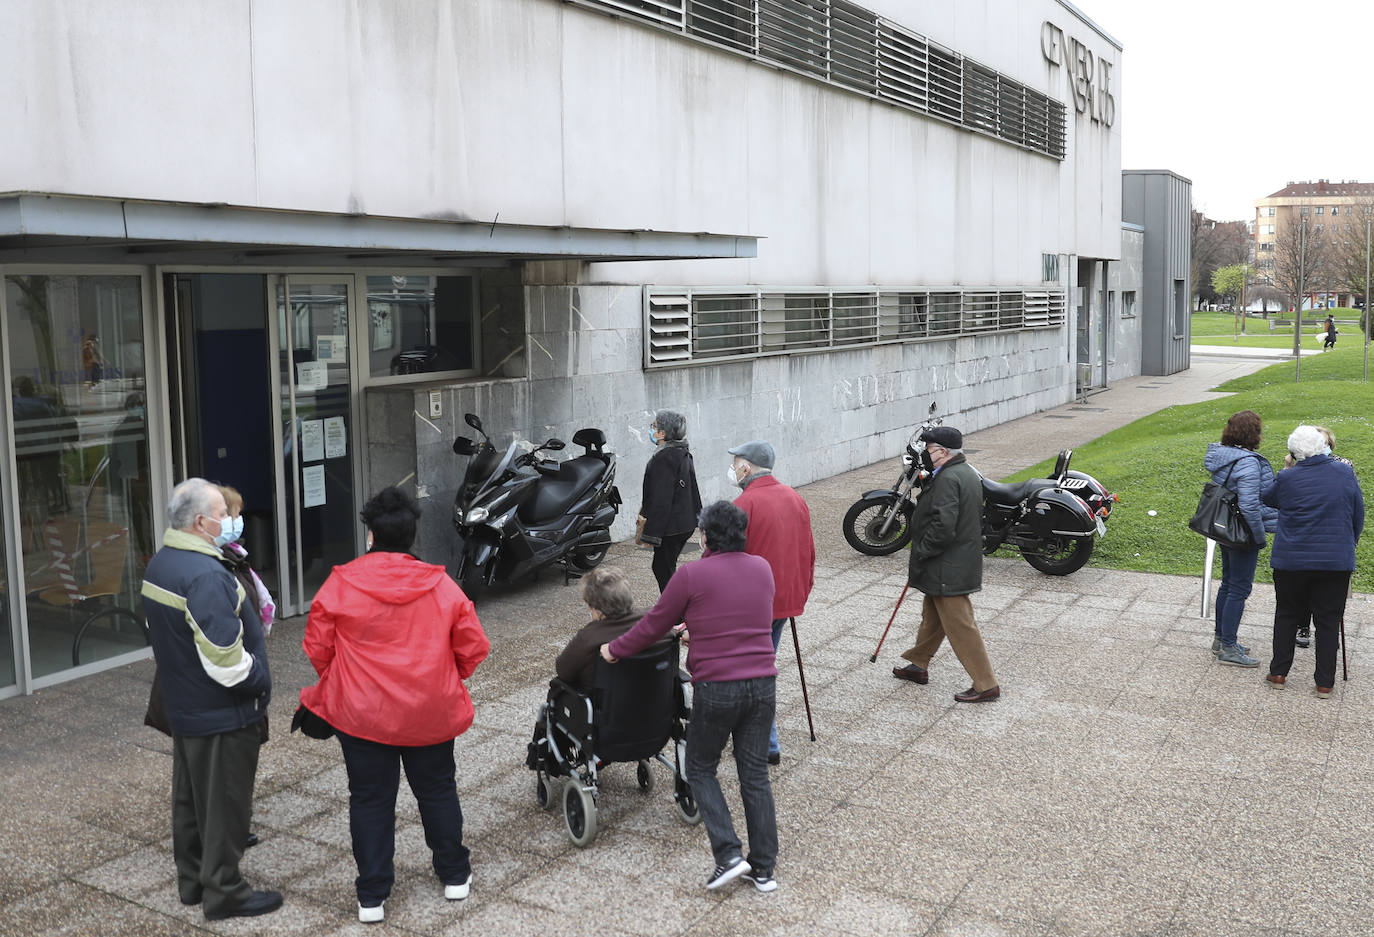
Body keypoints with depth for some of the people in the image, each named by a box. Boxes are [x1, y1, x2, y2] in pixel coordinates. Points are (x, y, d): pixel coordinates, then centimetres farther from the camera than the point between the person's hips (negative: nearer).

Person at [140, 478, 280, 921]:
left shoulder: (158, 565, 5)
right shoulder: (205, 575, -27)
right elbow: (223, 657, -29)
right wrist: (258, 682, -13)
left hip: (182, 705, 10)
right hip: (222, 714, -10)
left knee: (189, 797, 20)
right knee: (225, 803, 4)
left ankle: (192, 880, 34)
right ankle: (224, 892, 15)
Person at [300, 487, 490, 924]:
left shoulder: (339, 585, -10)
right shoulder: (442, 587, -7)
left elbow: (318, 649, -3)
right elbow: (473, 649, -3)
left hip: (361, 713, -1)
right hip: (430, 712, 1)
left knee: (370, 800, 11)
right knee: (437, 790, 19)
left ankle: (372, 896, 17)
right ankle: (455, 875, 31)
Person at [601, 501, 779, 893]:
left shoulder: (692, 574, -10)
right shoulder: (762, 568, 6)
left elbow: (654, 625, -1)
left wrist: (614, 649, 14)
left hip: (716, 688, -5)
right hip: (763, 684, 5)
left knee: (701, 769, 14)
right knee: (755, 774, 12)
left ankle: (729, 854, 2)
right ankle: (763, 868, 17)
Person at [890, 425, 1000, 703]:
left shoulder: (947, 479, -22)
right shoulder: (968, 473, 10)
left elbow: (942, 527, -29)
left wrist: (918, 555, -16)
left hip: (947, 570, -11)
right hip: (961, 561, 11)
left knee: (960, 627, -3)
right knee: (932, 616, 23)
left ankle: (986, 685, 3)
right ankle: (918, 665, 38)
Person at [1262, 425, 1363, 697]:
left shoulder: (1287, 479, -9)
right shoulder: (1345, 473, -3)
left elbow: (1265, 497, 11)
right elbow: (1358, 515, 7)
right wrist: (1348, 545, 19)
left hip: (1290, 560, -1)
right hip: (1337, 562, 1)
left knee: (1287, 615, 14)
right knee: (1328, 621, 8)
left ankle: (1278, 673, 18)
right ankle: (1325, 682, 11)